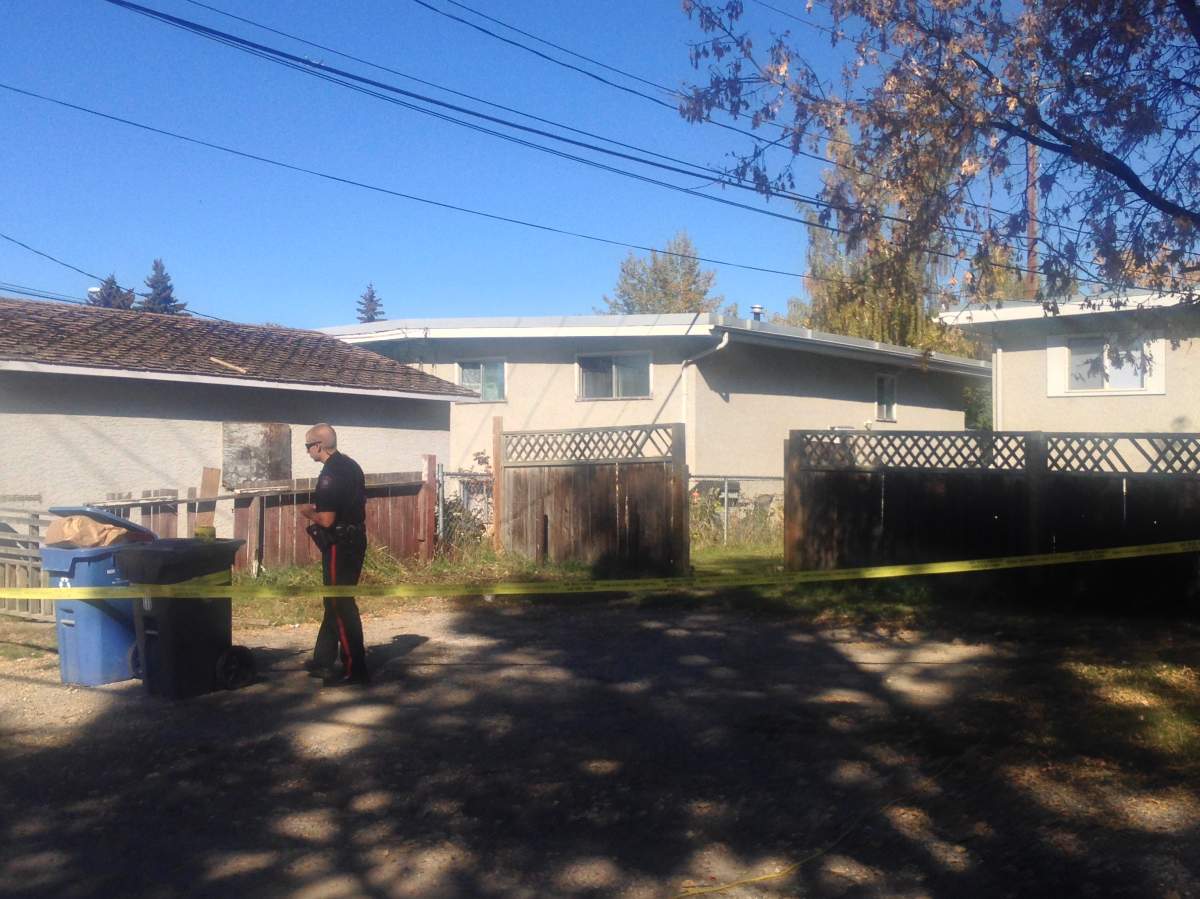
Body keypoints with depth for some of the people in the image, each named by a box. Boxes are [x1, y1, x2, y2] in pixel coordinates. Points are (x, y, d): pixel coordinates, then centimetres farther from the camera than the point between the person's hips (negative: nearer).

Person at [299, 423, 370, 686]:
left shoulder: (330, 475, -19)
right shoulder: (350, 465, 10)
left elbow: (327, 520, -23)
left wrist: (308, 513, -4)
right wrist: (318, 508, 17)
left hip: (339, 546, -10)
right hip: (355, 541, 10)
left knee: (341, 606, -3)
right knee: (335, 602, 17)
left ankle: (354, 669, 1)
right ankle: (323, 661, 26)